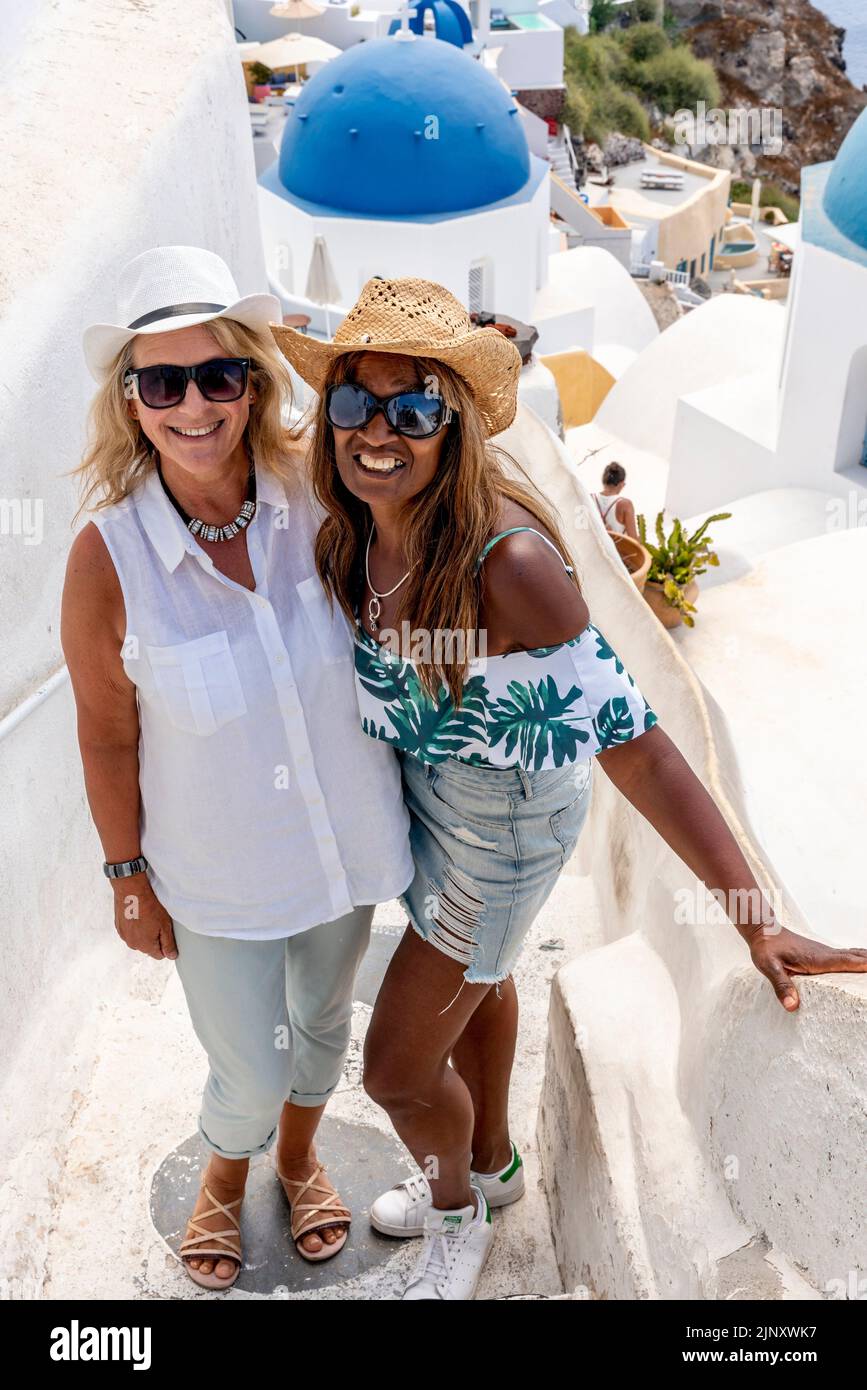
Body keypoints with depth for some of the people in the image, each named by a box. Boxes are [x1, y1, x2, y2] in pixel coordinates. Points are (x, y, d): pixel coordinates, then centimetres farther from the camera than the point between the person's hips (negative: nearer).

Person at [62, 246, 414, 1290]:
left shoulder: (315, 496, -17)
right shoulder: (108, 557, -22)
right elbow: (108, 737, -10)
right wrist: (127, 875, -2)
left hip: (347, 841, 3)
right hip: (219, 875, -2)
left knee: (323, 1022, 27)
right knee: (250, 1074, 15)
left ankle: (299, 1157, 61)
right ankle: (225, 1176, 55)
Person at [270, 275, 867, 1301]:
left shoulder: (506, 560, -37)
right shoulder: (359, 521, -14)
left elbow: (629, 740, -37)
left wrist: (754, 918, -35)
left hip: (504, 818, -7)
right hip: (424, 785, 7)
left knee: (398, 1069, 9)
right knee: (472, 977, 30)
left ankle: (458, 1216, 46)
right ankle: (490, 1166, 61)